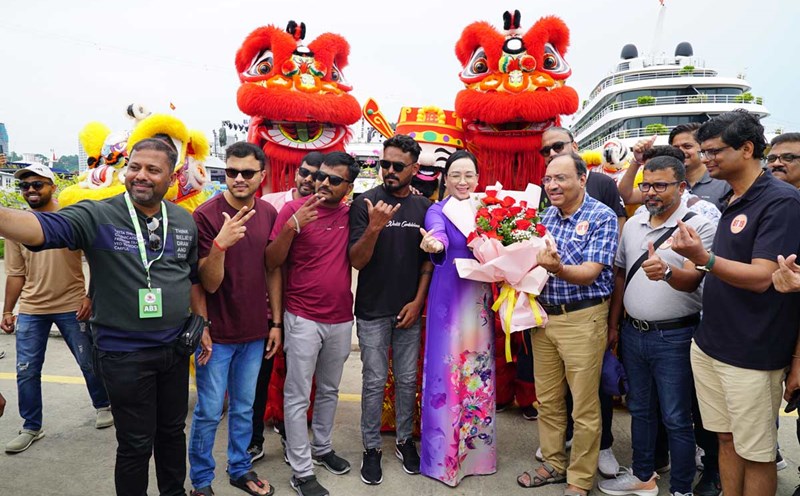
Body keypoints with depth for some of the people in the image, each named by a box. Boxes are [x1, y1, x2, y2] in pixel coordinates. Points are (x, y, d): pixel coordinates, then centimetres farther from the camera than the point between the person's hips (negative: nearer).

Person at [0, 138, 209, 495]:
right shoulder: (97, 217, -12)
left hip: (176, 348, 4)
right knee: (136, 444, 10)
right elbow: (42, 227, -29)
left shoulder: (185, 222, 2)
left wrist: (202, 325, 12)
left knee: (173, 431, 21)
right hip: (124, 354, -4)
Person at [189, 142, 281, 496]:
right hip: (217, 333, -4)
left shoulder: (268, 214, -1)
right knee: (209, 412, 9)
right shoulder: (206, 215, -15)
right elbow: (209, 283, -16)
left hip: (255, 331, 4)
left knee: (244, 408, 18)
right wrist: (220, 244, -34)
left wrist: (275, 322, 8)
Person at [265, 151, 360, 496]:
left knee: (329, 390, 20)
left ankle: (322, 448, 40)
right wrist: (292, 226, -25)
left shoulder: (350, 215, 3)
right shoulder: (294, 209, -9)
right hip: (303, 319, -4)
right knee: (298, 396, 3)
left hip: (341, 319, 5)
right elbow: (271, 262, -10)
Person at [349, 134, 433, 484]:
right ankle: (371, 448, 23)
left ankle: (404, 439, 32)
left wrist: (418, 301, -2)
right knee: (375, 381, 6)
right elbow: (356, 261, -11)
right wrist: (374, 227, -27)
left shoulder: (424, 207, 2)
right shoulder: (365, 203, -8)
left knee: (407, 380, 13)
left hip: (409, 310, 3)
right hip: (372, 311, -2)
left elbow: (428, 260, 7)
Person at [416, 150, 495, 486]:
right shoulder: (438, 211, -5)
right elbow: (437, 234, -27)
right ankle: (445, 454, 18)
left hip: (481, 298, 4)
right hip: (449, 298, -4)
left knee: (479, 370, 12)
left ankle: (477, 448, 31)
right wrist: (435, 245, -49)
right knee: (447, 369, 1)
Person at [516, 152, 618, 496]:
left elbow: (589, 273, -18)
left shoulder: (602, 217, -9)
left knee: (584, 408, 6)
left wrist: (558, 269, -36)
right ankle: (553, 463, 34)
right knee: (547, 400, 16)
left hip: (582, 318, -6)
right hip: (543, 314, 6)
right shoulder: (546, 217, 8)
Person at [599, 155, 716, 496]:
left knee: (676, 419, 5)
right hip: (633, 331, 6)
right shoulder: (632, 225, 8)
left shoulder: (699, 226, -9)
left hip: (674, 336, -6)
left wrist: (666, 271, -44)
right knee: (640, 409, 19)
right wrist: (612, 325, 14)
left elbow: (691, 279, -22)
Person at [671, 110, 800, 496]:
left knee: (755, 454, 8)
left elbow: (762, 277, -23)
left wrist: (704, 258, -35)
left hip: (752, 354, -7)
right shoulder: (728, 201, 12)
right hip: (709, 344, 8)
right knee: (726, 439, 17)